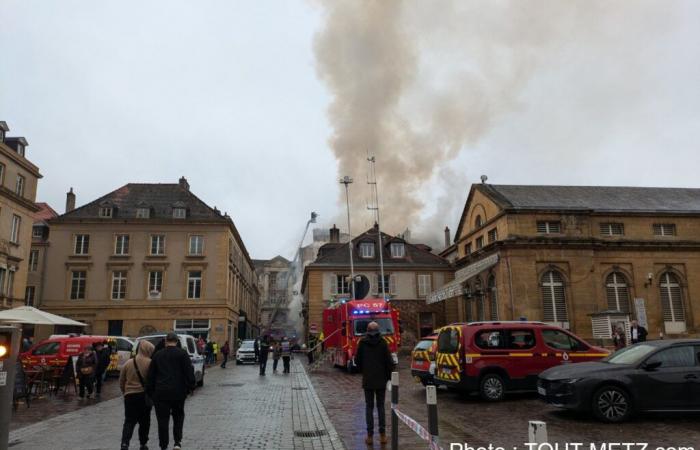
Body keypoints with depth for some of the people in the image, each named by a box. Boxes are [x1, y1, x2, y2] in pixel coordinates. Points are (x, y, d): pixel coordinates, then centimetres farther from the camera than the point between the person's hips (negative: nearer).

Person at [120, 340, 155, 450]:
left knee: (129, 421, 7)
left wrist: (125, 392, 24)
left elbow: (121, 382, 9)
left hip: (130, 396, 2)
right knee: (144, 421, 13)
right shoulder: (150, 363, -13)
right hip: (145, 395, -2)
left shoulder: (128, 363, 1)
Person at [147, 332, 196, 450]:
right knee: (178, 416, 15)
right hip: (178, 392, -1)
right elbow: (189, 373, -6)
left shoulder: (158, 355, 8)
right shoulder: (182, 354, -1)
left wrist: (150, 391, 16)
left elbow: (151, 375, 11)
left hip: (161, 392, 1)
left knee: (163, 420, 6)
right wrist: (190, 387, 1)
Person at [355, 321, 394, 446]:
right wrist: (389, 376, 6)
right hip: (381, 380, 0)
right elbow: (389, 362, -7)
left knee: (369, 407, 7)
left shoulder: (362, 343, -3)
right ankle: (382, 434, 8)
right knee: (380, 406, 10)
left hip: (367, 380, 0)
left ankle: (370, 435, 6)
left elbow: (357, 360, 2)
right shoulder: (383, 343, -6)